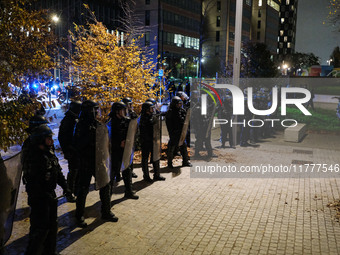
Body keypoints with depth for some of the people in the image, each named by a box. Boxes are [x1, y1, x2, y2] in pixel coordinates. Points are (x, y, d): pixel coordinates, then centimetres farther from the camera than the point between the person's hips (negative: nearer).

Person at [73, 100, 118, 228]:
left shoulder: (97, 124, 6)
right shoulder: (81, 125, -13)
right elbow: (77, 144, -22)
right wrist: (89, 135, -30)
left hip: (98, 161, 6)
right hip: (86, 163, -6)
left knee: (105, 186, 12)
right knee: (83, 189, 5)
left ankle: (106, 212, 29)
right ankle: (79, 216, 23)